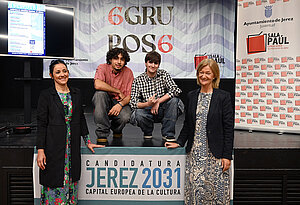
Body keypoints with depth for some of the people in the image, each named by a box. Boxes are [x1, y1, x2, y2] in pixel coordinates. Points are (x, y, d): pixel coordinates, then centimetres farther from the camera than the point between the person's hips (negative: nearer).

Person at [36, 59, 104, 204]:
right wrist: (40, 150, -11)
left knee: (71, 181, 11)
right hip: (53, 147, -4)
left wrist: (88, 141, 13)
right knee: (54, 182, 2)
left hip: (72, 147, 4)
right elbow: (41, 124, -6)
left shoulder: (76, 93, 8)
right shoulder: (45, 95, -4)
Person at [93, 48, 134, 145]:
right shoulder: (103, 68, -7)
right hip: (103, 104, 0)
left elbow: (129, 96, -5)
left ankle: (117, 130, 11)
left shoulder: (128, 72, -1)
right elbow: (97, 85, -28)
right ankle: (102, 134, -25)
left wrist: (120, 104, -27)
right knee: (100, 93, -32)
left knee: (125, 117, -32)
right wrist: (118, 92, -20)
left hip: (120, 103, 1)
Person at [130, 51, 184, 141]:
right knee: (138, 114, -33)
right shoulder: (138, 81, -3)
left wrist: (158, 102, -21)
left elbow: (176, 90, -14)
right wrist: (148, 104, -31)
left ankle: (168, 134, -12)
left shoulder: (164, 74, 0)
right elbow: (133, 103, -11)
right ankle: (148, 132, 4)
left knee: (174, 100, -26)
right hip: (148, 112, -1)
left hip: (162, 110, 1)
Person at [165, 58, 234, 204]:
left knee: (215, 188, 2)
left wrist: (227, 155, -8)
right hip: (195, 152, 4)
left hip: (215, 154, -3)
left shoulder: (223, 97, -4)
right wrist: (179, 142, 8)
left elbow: (228, 128, -5)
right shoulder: (191, 96, 9)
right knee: (195, 188, 5)